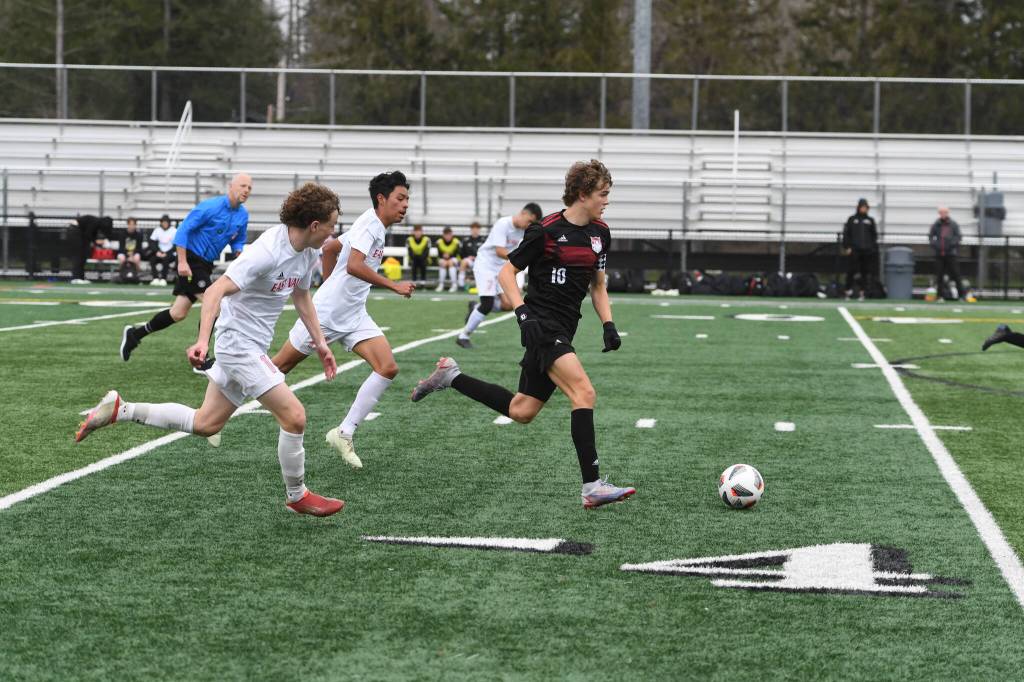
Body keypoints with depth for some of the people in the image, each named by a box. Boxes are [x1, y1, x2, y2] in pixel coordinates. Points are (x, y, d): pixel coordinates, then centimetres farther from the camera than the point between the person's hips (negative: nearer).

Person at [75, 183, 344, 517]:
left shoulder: (307, 252, 5)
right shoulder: (267, 252, -24)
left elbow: (301, 298, 23)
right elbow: (216, 291, -28)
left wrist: (320, 343, 22)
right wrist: (203, 340, -37)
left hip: (252, 348, 10)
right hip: (240, 344, -10)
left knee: (205, 424, 14)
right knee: (294, 416, -11)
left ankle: (120, 410, 19)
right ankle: (297, 496, 6)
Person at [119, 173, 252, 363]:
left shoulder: (243, 215, 5)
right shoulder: (210, 207, -17)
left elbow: (238, 240, 19)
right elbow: (183, 229, -16)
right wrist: (182, 262, -22)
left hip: (206, 265, 8)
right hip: (191, 260, -8)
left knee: (178, 313, 8)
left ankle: (134, 334, 23)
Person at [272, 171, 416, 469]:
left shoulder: (375, 228, 13)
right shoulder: (369, 222, -15)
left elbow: (330, 247, 25)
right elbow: (354, 265, -31)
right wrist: (394, 285, -30)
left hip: (353, 316, 9)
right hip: (326, 312, -9)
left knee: (388, 368, -10)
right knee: (278, 368, 3)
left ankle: (344, 433, -7)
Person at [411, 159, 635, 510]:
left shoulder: (600, 233, 10)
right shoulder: (547, 230, -11)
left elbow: (597, 285, 20)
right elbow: (507, 272, -4)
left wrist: (609, 325, 7)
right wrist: (523, 313, -16)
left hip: (562, 331, 8)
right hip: (542, 324, -8)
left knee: (522, 411, 11)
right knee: (584, 392, -24)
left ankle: (450, 377, 29)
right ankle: (593, 487, -26)